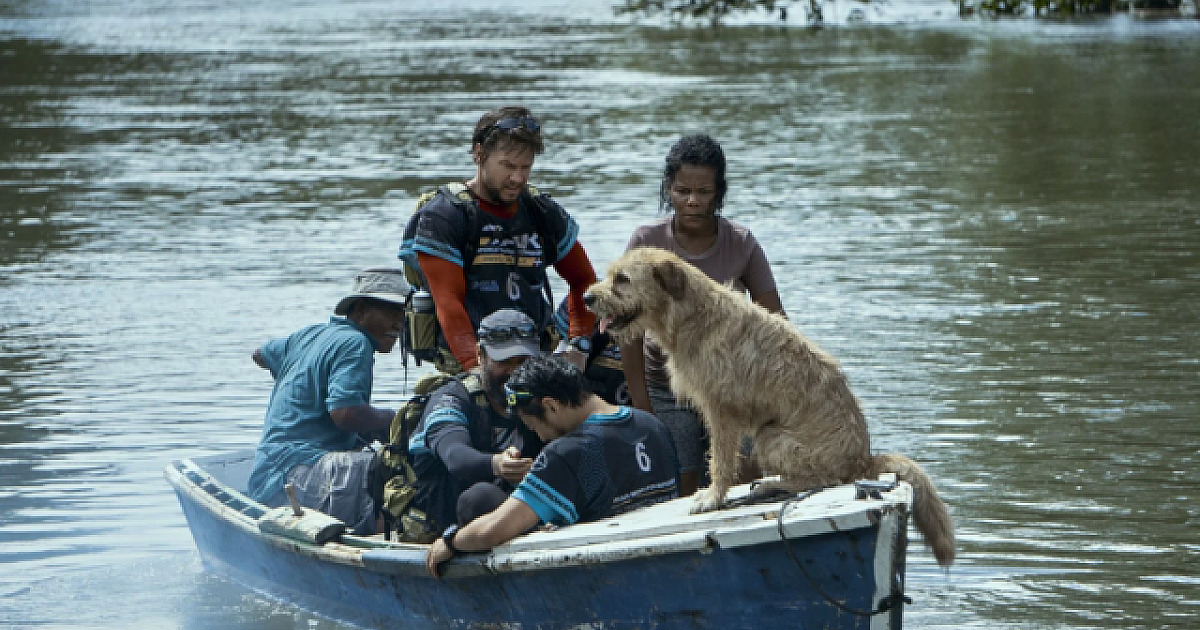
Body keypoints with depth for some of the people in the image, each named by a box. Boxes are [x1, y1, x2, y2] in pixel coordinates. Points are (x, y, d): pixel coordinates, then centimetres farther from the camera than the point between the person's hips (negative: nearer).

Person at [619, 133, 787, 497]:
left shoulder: (741, 244, -5)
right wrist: (640, 402, -6)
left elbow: (773, 317, 0)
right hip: (667, 391, 0)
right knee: (680, 497, -1)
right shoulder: (646, 242, -7)